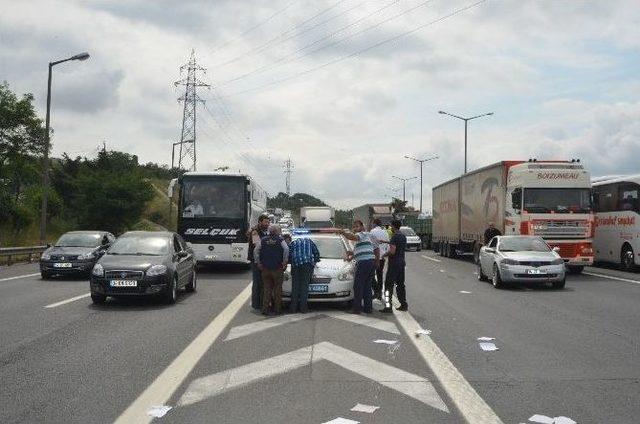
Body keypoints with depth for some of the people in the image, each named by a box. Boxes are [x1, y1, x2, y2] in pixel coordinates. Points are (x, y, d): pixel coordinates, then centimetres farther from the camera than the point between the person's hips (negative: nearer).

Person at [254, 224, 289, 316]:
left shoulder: (263, 240, 5)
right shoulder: (280, 240, -3)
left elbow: (256, 251, -2)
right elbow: (286, 250, -18)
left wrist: (258, 263, 3)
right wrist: (285, 262, -10)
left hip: (265, 268, 3)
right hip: (277, 268, -3)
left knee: (266, 289, 10)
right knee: (277, 289, 8)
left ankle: (265, 309, 9)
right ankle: (277, 309, 12)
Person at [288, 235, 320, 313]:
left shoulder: (293, 243, 25)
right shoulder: (309, 241, 25)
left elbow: (288, 254, 12)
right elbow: (317, 253, 19)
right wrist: (314, 261, 33)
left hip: (295, 265, 0)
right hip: (307, 264, 0)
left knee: (295, 286, 4)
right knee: (305, 286, 0)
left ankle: (293, 308, 4)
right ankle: (303, 308, -2)